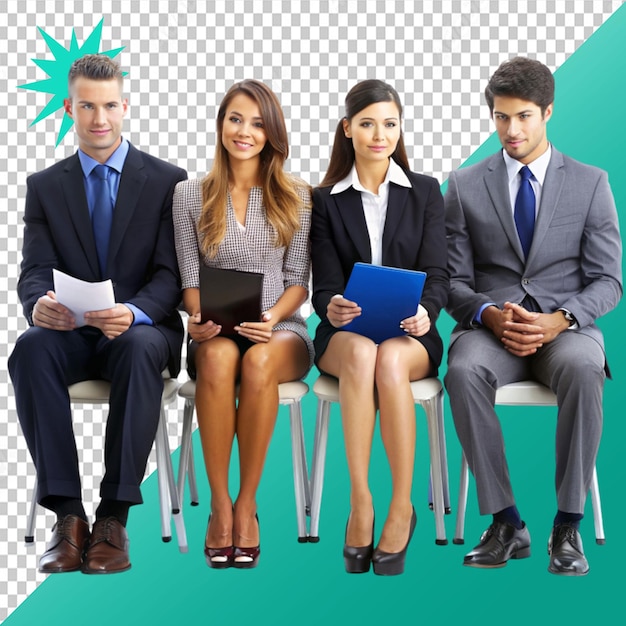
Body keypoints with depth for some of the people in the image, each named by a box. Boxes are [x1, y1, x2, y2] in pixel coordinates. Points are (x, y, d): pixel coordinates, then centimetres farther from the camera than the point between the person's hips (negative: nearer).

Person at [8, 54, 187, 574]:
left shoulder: (168, 181, 5)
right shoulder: (45, 186, 12)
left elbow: (170, 274, -3)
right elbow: (35, 272, 2)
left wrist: (133, 312, -26)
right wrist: (39, 304, -25)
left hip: (140, 330, -2)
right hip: (70, 331, 2)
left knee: (140, 350, -39)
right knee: (30, 350, -34)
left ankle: (114, 517, -34)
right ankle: (67, 514, -32)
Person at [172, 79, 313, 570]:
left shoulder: (296, 196, 7)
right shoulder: (190, 195, 8)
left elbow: (298, 281, 4)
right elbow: (190, 277, 6)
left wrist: (271, 319, -15)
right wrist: (198, 318, -15)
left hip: (280, 329, 0)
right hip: (215, 332, 1)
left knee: (258, 362, -37)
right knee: (218, 358, -37)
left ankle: (247, 504, -26)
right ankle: (219, 504, -29)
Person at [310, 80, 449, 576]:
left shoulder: (426, 192, 10)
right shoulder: (327, 200, 10)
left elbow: (436, 273, 1)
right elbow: (325, 284, 2)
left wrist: (424, 311, -23)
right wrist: (332, 308, -24)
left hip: (409, 335, 0)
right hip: (345, 333, 0)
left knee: (388, 359, -37)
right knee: (360, 353, -38)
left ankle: (401, 509, -30)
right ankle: (360, 504, -37)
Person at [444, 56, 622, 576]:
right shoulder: (466, 187, 10)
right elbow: (453, 281, 7)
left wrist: (560, 320, -17)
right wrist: (490, 314, -16)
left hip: (564, 326, -1)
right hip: (491, 325, 1)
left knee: (582, 370, -37)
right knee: (465, 373, -35)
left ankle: (568, 527, -27)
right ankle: (506, 523, -24)